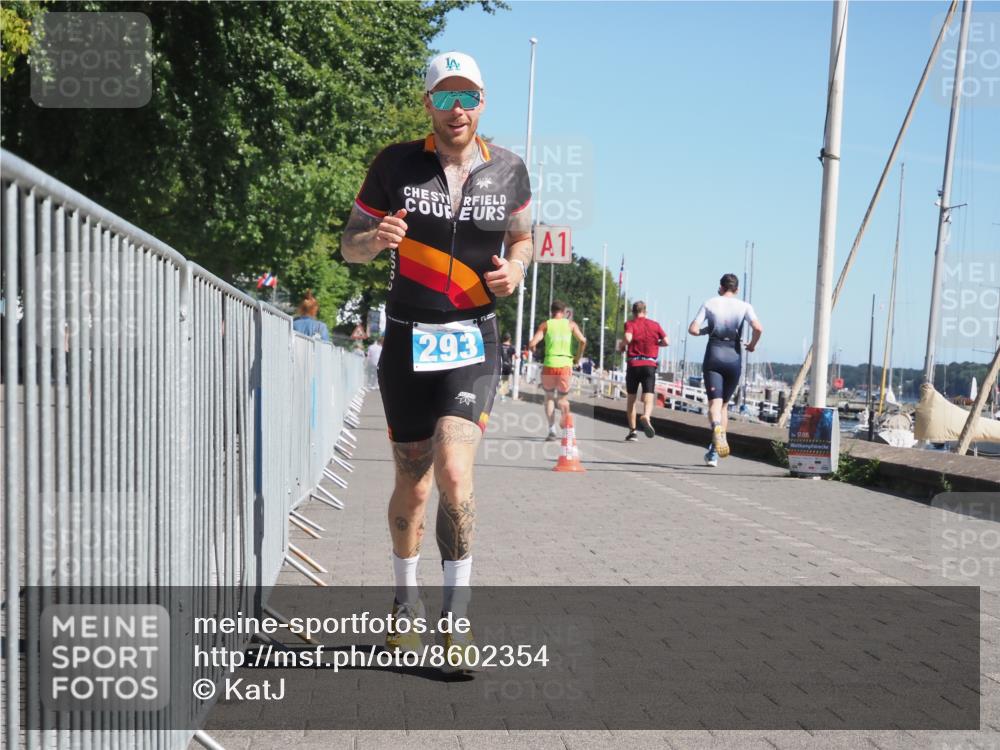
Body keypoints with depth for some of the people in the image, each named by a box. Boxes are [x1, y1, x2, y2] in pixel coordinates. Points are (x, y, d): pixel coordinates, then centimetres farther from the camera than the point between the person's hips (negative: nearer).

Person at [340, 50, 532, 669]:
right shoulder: (397, 164, -2)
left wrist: (515, 269, -3)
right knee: (413, 484, 9)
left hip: (474, 344, -1)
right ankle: (407, 599, 31)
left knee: (453, 472, -19)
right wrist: (375, 239, -19)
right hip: (408, 340, 1)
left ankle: (457, 615, -8)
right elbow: (350, 245, 4)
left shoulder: (509, 171, 3)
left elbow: (522, 237, 19)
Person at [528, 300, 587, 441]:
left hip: (549, 365, 0)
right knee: (563, 397, 14)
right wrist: (577, 358, 6)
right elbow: (583, 341, -6)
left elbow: (532, 344, -4)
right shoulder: (571, 324, 9)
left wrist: (533, 350, 18)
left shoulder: (545, 325, 7)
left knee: (549, 397, 16)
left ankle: (552, 430, 3)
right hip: (566, 365, 0)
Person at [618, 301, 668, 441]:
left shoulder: (630, 324, 1)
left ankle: (632, 430, 9)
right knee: (648, 397, -7)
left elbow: (628, 338, -19)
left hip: (633, 365, 0)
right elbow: (666, 342, 3)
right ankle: (646, 416, -39)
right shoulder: (654, 324, 8)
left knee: (631, 398, 12)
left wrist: (622, 345, 1)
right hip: (650, 365, 0)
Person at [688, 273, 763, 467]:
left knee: (715, 402, -10)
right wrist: (752, 345, 7)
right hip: (734, 356, 1)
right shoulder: (744, 306, 5)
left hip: (713, 355, -1)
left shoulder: (709, 303, 5)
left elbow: (693, 329, -2)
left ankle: (717, 429, -44)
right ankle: (713, 453, 12)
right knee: (724, 404, 14)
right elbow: (758, 328, -11)